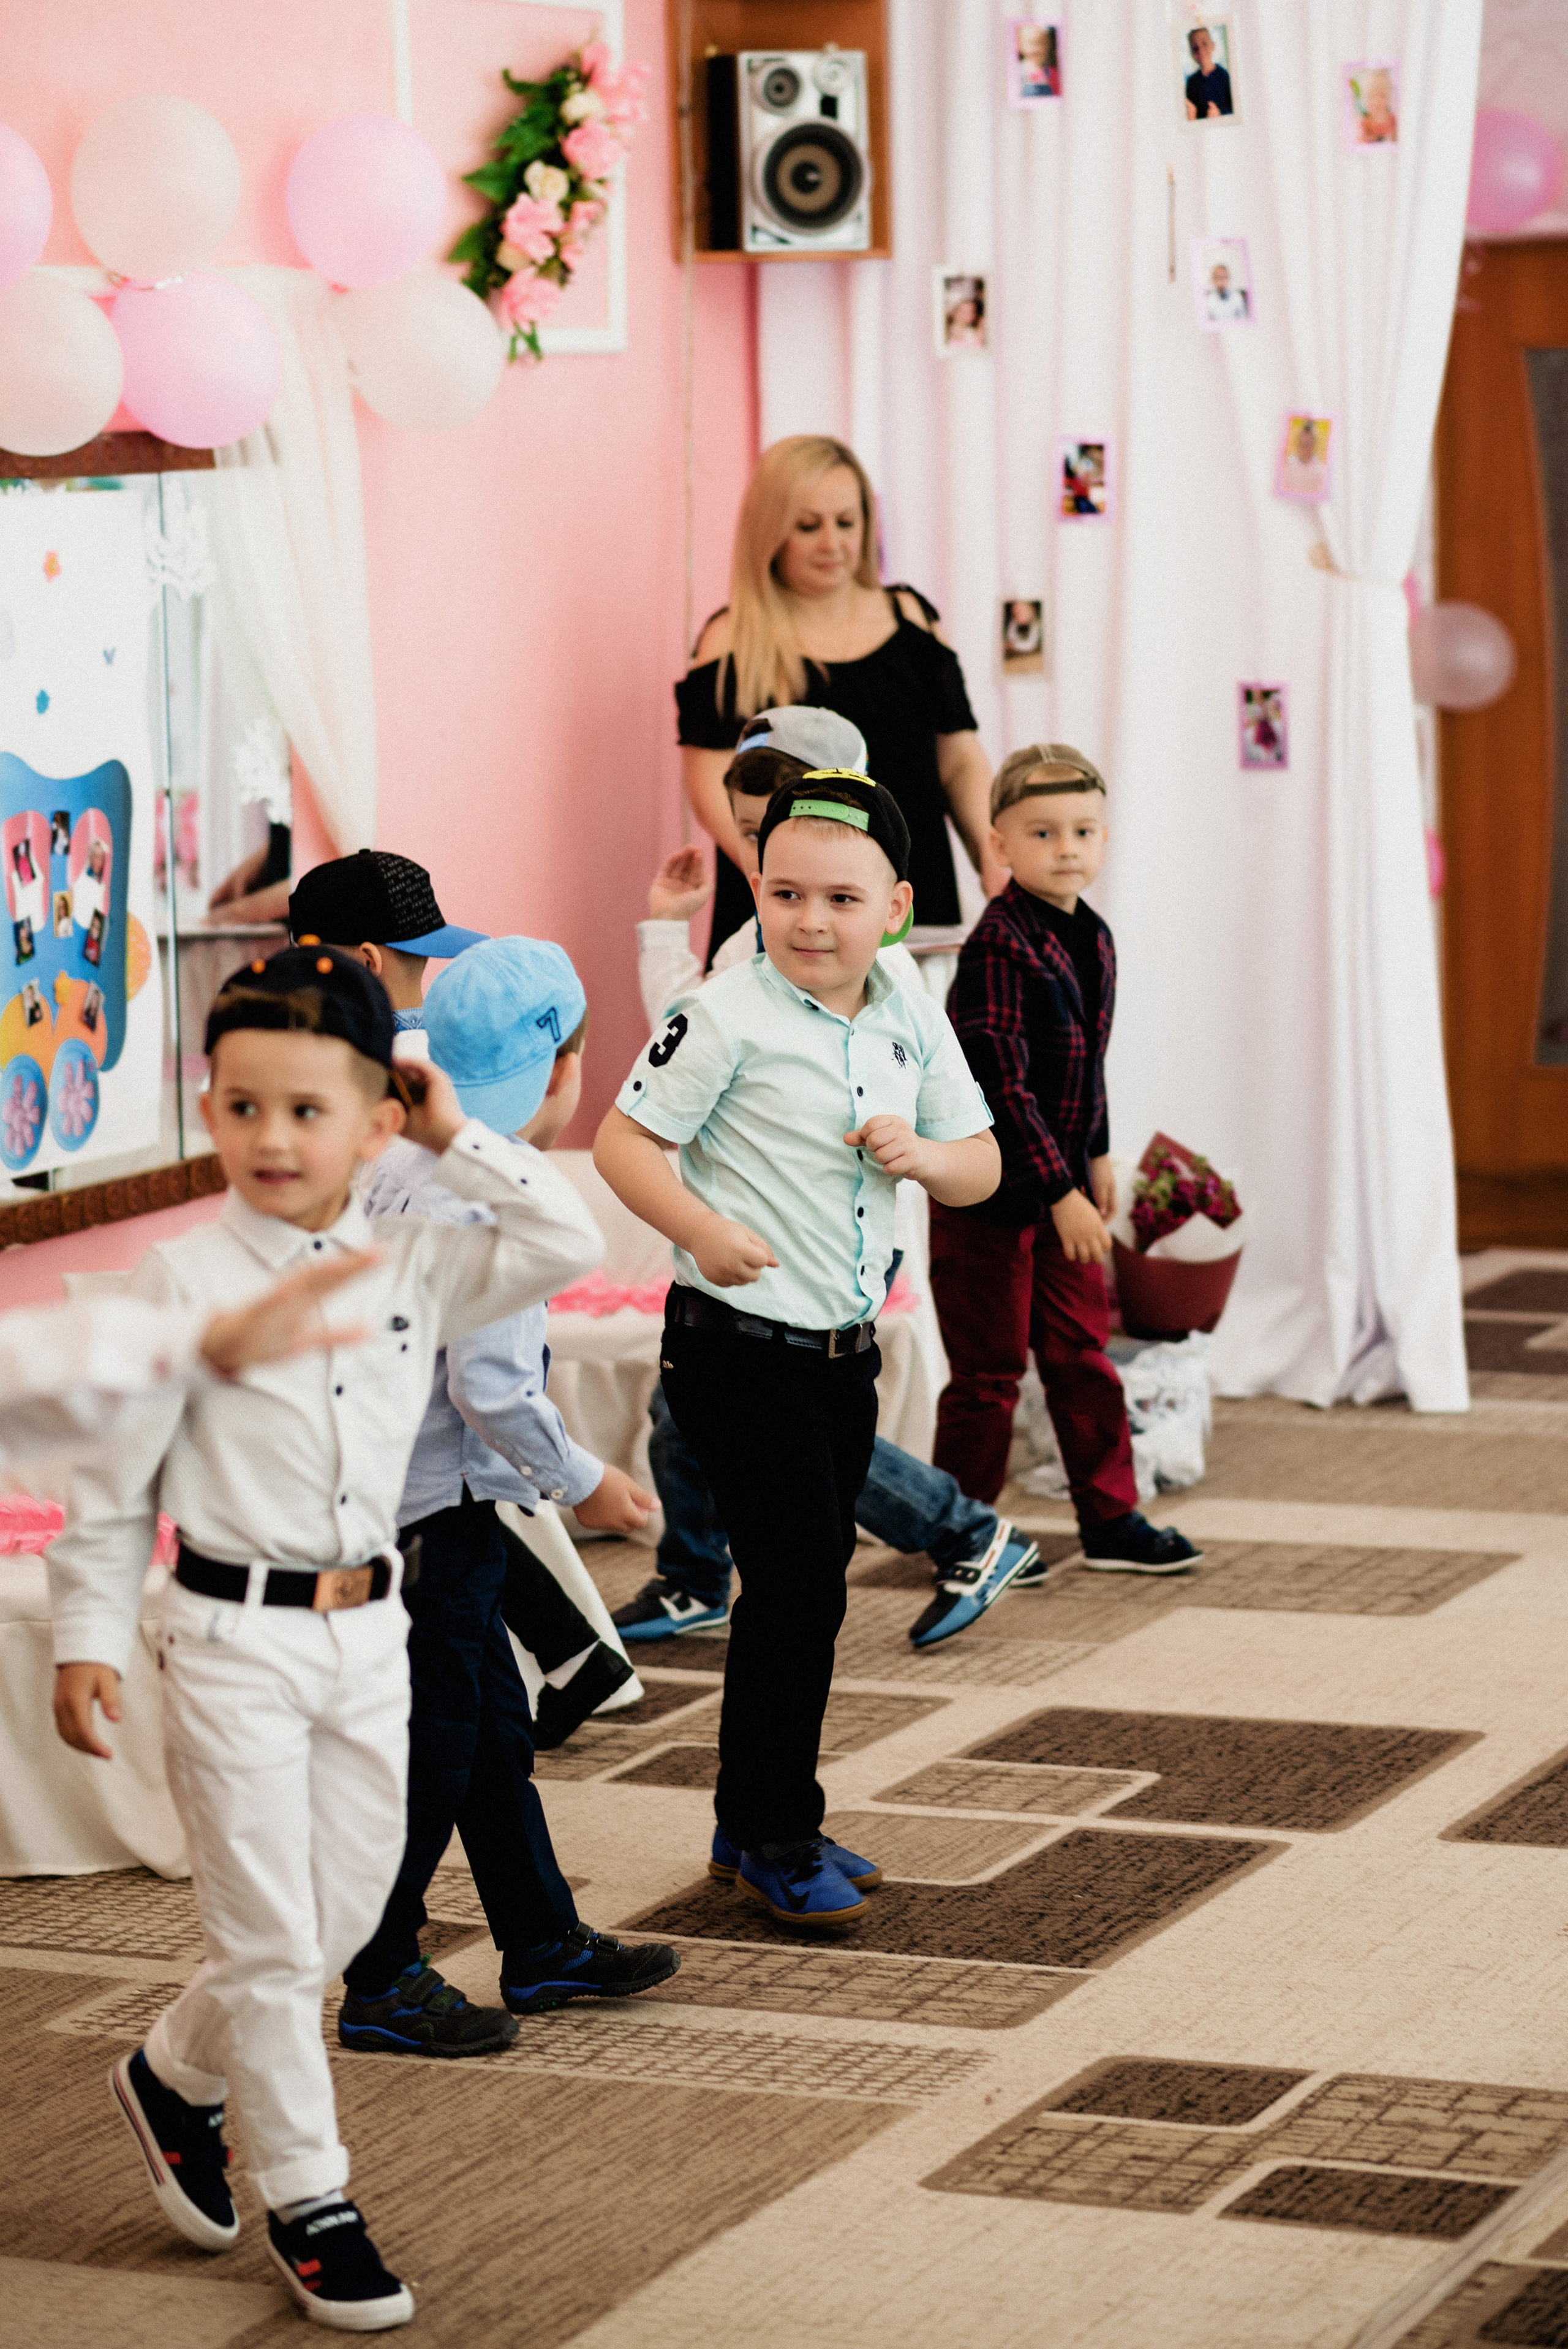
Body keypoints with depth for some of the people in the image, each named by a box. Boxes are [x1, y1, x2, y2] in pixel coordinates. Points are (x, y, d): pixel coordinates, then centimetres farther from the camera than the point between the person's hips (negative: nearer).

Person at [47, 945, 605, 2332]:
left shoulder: (414, 1269, 2)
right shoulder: (185, 1282, -11)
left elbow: (570, 1245, 0)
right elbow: (114, 1476, -5)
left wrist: (461, 1142, -3)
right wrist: (89, 1637, -6)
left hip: (369, 1632, 5)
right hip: (237, 1639, -5)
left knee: (346, 1909, 15)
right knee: (269, 1934, 0)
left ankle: (175, 2077, 38)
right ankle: (309, 2207, 12)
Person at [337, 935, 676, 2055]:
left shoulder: (398, 1160, 6)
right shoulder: (491, 1205, -23)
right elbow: (492, 1390, -24)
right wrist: (587, 1483, -10)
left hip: (391, 1483, 10)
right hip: (438, 1507, -10)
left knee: (493, 1721, 18)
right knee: (434, 1739, 1)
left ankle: (544, 1943, 30)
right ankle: (383, 1985, 11)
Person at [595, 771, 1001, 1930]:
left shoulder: (913, 1020, 5)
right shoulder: (730, 1018, -13)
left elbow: (980, 1164, 12)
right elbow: (625, 1140, -13)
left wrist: (924, 1154, -10)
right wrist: (703, 1229, -27)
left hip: (845, 1347, 7)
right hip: (740, 1346, -7)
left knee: (806, 1590, 14)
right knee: (798, 1583, -7)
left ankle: (756, 1823, 27)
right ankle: (776, 1839, 6)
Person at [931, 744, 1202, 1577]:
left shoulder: (1093, 942, 6)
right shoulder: (998, 946, -21)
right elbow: (1002, 1083, -23)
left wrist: (1096, 1157, 21)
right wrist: (1061, 1191, -23)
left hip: (1062, 1181, 8)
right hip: (987, 1187, -8)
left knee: (1083, 1353, 11)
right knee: (990, 1368, 2)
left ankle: (1111, 1522, 19)